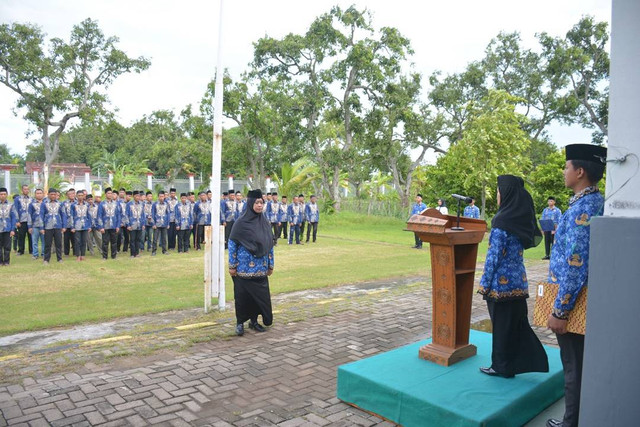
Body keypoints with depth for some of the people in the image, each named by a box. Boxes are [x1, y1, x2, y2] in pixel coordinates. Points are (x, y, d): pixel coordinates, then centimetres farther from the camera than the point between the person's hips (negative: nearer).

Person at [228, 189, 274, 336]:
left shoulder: (265, 223, 6)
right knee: (242, 296, 4)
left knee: (260, 295, 7)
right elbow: (232, 244, -6)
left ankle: (254, 321, 25)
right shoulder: (241, 223, -8)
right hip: (244, 268, -4)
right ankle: (240, 323, 21)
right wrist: (232, 266, -8)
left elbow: (270, 245, 11)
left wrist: (271, 264, 11)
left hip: (260, 268, 4)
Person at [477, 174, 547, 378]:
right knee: (517, 322, 17)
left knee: (502, 325, 6)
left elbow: (493, 257, -18)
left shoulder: (502, 223, -19)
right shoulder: (523, 220, 5)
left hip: (502, 281, -7)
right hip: (518, 280, 7)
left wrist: (484, 285, -10)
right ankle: (526, 361, 24)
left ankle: (502, 367, 20)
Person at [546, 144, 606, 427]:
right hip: (584, 300, 10)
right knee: (582, 363, 20)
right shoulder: (596, 201, 9)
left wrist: (560, 310, -21)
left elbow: (576, 265, -25)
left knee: (575, 367, 4)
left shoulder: (582, 207, -21)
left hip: (573, 302, -10)